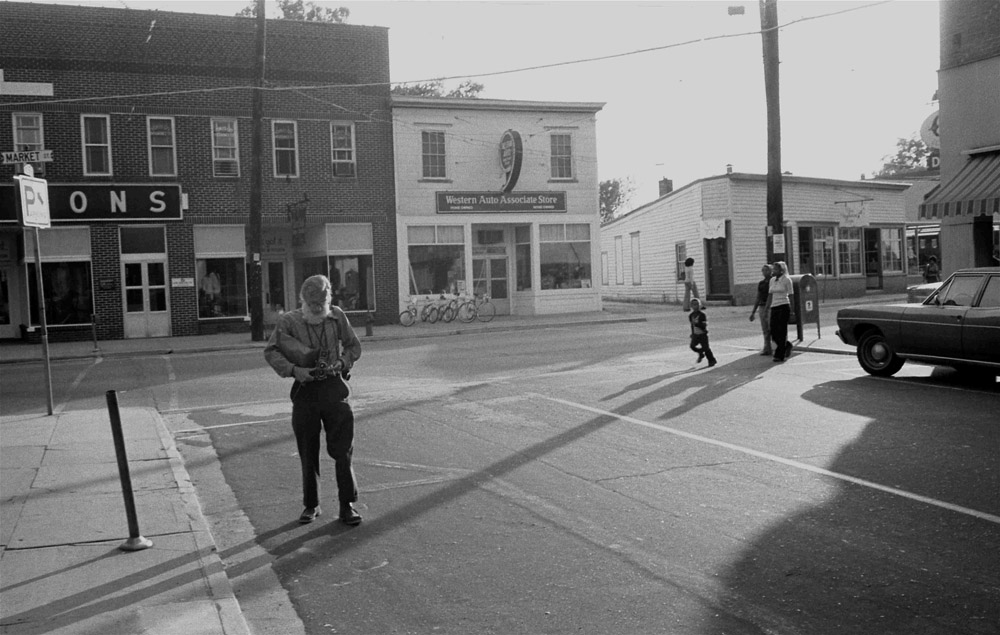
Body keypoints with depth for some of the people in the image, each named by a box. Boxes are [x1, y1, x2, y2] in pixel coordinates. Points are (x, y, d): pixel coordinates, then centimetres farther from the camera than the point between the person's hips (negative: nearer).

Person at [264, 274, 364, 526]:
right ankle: (311, 505, 23)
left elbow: (353, 345, 13)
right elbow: (270, 351, -7)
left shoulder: (336, 316, 3)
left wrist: (343, 362, -5)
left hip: (333, 386, 1)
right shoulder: (289, 321, -3)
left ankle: (347, 504, 6)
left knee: (343, 449, -4)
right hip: (305, 389, 0)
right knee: (308, 453, 8)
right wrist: (293, 369, -21)